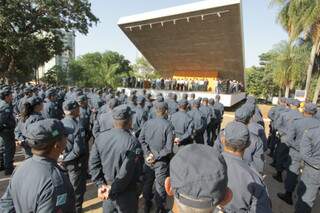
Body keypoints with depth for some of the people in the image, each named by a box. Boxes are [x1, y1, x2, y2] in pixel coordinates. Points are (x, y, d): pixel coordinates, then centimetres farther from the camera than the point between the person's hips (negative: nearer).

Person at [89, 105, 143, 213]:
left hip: (106, 188, 5)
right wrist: (112, 190, -14)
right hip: (126, 193, -5)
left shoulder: (100, 137, -7)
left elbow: (93, 163, -6)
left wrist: (101, 184, -4)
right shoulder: (133, 142, -24)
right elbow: (126, 172, -25)